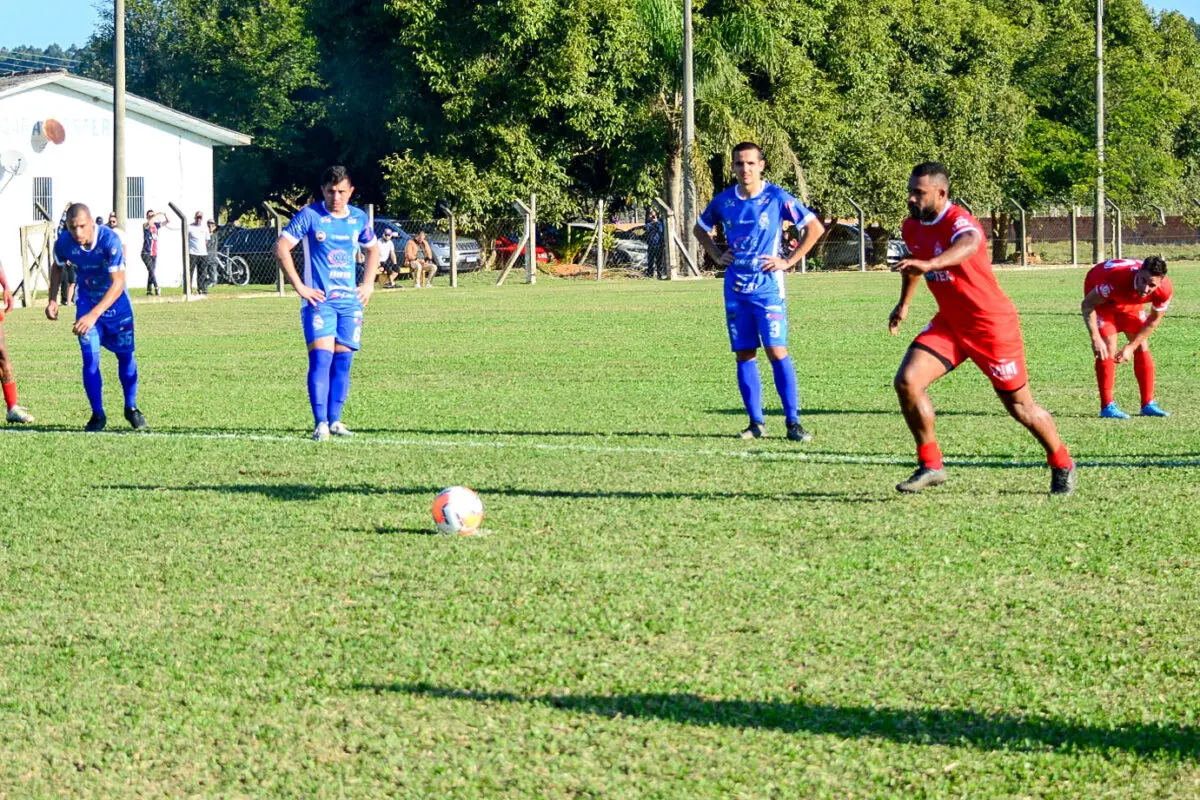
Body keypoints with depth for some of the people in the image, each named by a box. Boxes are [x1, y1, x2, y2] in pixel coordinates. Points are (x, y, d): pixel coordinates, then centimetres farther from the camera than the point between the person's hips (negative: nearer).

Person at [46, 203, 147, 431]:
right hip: (87, 299, 2)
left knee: (125, 354, 5)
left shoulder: (109, 239, -33)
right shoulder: (63, 242, -21)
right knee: (90, 358, -9)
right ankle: (97, 415, 4)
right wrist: (52, 299, -5)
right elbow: (57, 267, 4)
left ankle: (131, 408, 25)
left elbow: (118, 283, -36)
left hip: (114, 299, -2)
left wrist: (94, 315, -45)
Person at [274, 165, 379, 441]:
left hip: (350, 301, 5)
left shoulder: (359, 218, 9)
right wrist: (299, 286, -10)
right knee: (321, 359, -15)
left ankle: (334, 420, 14)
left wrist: (368, 285, 14)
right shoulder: (310, 216, -5)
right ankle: (321, 423, -17)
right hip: (319, 300, -5)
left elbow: (373, 249, 26)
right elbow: (281, 248, -7)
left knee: (342, 361, 4)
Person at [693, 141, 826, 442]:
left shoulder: (777, 198, -8)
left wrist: (789, 261, -7)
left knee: (777, 351, -12)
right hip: (736, 289, 4)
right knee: (744, 355, 4)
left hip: (768, 288, -4)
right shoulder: (724, 201, 4)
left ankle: (793, 422, -8)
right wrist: (717, 256, 8)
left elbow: (815, 227, -4)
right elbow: (700, 229, 23)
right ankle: (756, 422, 12)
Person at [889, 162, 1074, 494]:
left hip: (992, 326, -7)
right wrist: (904, 303, 33)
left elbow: (969, 245, -52)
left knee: (1020, 407, 5)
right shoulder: (912, 227, -1)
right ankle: (930, 465, -2)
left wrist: (928, 264, -69)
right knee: (907, 381, -14)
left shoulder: (959, 222, -26)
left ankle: (1062, 466, 29)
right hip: (949, 323, 7)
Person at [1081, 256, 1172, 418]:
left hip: (1129, 300, 5)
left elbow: (1154, 319, -11)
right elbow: (1087, 305, -31)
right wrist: (1096, 339, -38)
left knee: (1142, 347, 1)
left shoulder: (1165, 290, -31)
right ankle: (1107, 406, -9)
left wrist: (1131, 347, -14)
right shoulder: (1118, 280, -45)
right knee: (1108, 349, -15)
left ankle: (1148, 404, 10)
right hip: (1099, 296, -5)